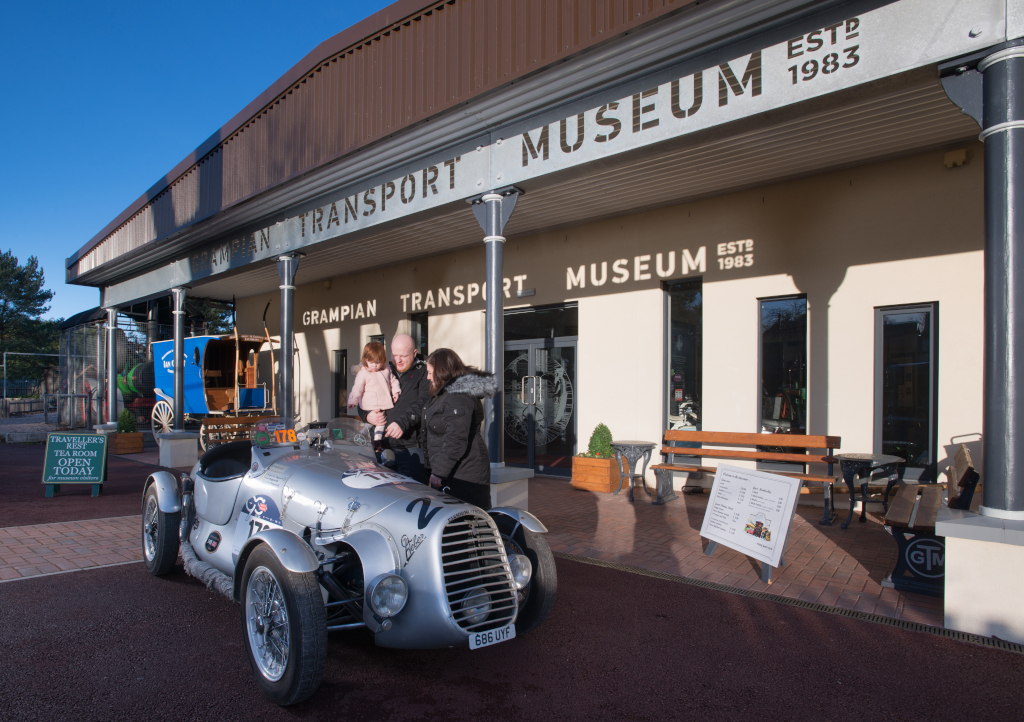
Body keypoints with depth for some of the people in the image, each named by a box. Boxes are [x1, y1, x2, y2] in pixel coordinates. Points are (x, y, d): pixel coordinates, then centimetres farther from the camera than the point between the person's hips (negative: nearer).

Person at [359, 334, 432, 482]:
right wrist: (368, 416, -1)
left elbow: (424, 404, -15)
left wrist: (403, 423, -27)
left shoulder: (423, 373, 0)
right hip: (384, 446, 5)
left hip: (411, 449, -5)